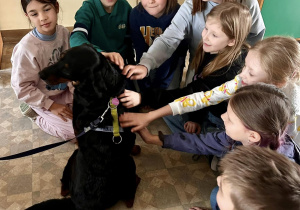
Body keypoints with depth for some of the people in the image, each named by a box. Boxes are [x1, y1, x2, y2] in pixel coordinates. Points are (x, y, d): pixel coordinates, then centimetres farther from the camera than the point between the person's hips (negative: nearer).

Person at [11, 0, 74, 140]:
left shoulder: (64, 32, -15)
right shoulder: (26, 49, -31)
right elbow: (22, 88, -21)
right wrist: (51, 106, -19)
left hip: (63, 90, 6)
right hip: (42, 97, -5)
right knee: (73, 130, -10)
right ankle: (33, 111, 9)